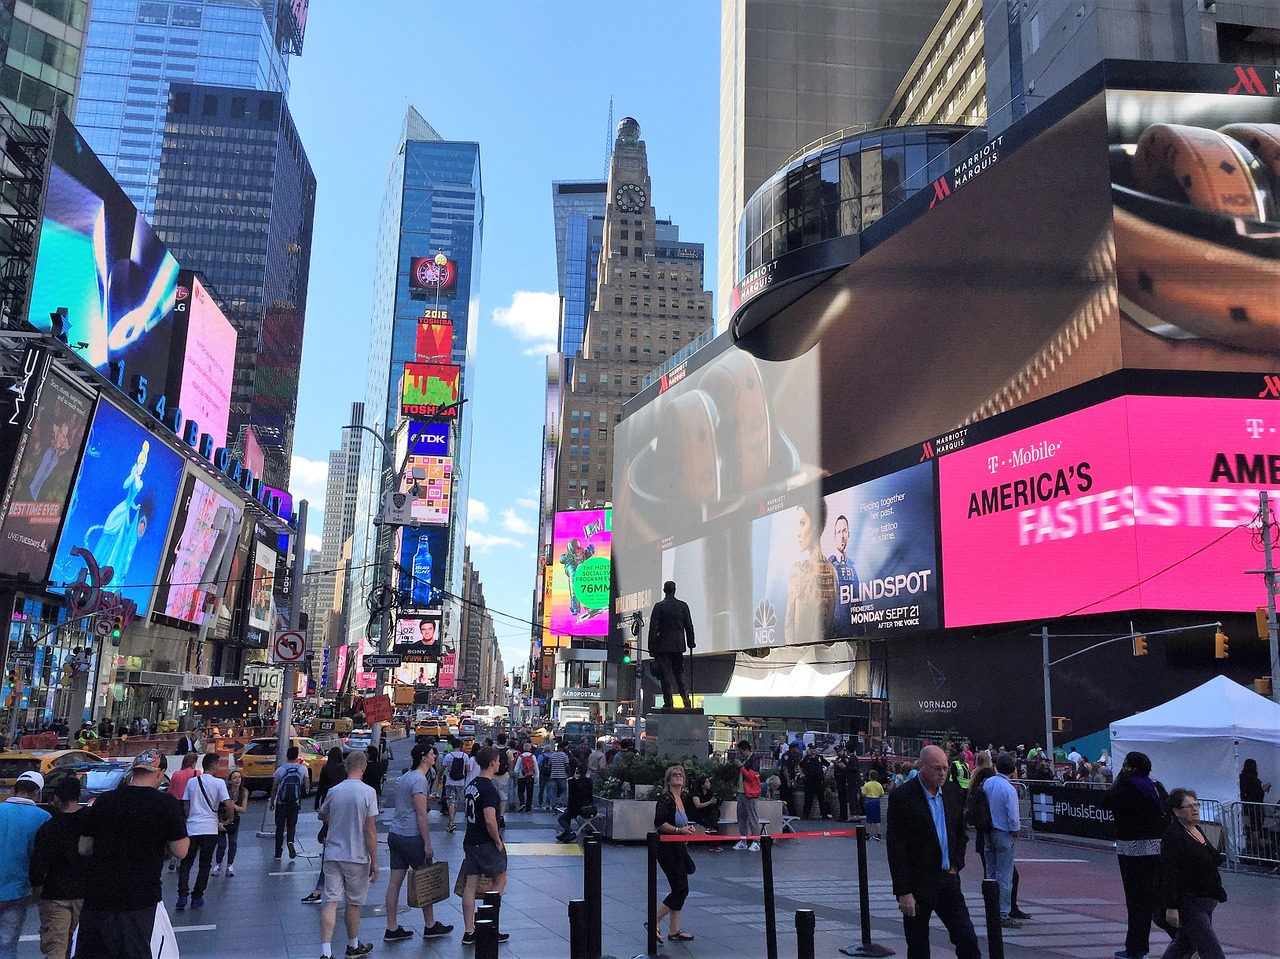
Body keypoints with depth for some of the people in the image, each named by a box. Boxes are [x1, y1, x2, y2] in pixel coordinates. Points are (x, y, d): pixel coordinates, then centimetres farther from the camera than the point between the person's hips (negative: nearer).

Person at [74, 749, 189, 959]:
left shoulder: (103, 800, 2)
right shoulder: (167, 804, -10)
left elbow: (84, 848, 9)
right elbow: (181, 851, -6)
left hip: (96, 896, 3)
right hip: (138, 898, -3)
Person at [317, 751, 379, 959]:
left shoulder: (334, 791, 0)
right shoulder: (368, 792, -13)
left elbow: (322, 816, 20)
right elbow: (370, 830, -13)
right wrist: (374, 861, -6)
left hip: (333, 855, 3)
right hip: (357, 857, -3)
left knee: (330, 902, 2)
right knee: (354, 904, 12)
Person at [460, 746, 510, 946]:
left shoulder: (471, 785, 9)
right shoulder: (489, 789, -20)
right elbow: (490, 821, -27)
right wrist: (498, 841, -14)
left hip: (470, 841, 8)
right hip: (487, 843, -8)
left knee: (470, 885, 7)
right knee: (500, 881, 8)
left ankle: (469, 932, 10)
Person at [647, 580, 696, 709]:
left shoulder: (659, 606, -7)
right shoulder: (683, 605, 2)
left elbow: (653, 628, -9)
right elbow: (689, 626, 5)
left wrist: (652, 647, -4)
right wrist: (690, 643, 15)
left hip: (663, 645, -3)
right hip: (678, 645, 3)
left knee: (666, 675, 0)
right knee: (679, 673, 13)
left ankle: (669, 704, -1)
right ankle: (687, 702, 10)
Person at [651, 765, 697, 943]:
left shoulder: (683, 798, 10)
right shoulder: (666, 799, -15)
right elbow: (659, 823, -22)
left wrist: (689, 827, 7)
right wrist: (680, 830, -22)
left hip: (679, 848, 9)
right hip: (667, 849, -9)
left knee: (680, 890, 10)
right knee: (681, 889, -8)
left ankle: (674, 930, 18)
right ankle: (653, 922, 2)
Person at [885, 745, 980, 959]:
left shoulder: (953, 792, 4)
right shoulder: (901, 796, -14)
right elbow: (895, 848, -15)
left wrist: (956, 864, 4)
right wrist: (904, 892, -16)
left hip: (948, 880, 5)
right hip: (917, 884, -5)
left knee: (968, 941, 2)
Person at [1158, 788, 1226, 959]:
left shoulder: (1197, 830, 10)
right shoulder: (1173, 836, -20)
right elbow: (1169, 875, -23)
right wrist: (1171, 907, -26)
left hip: (1204, 902, 9)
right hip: (1188, 905, -9)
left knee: (1185, 944, 19)